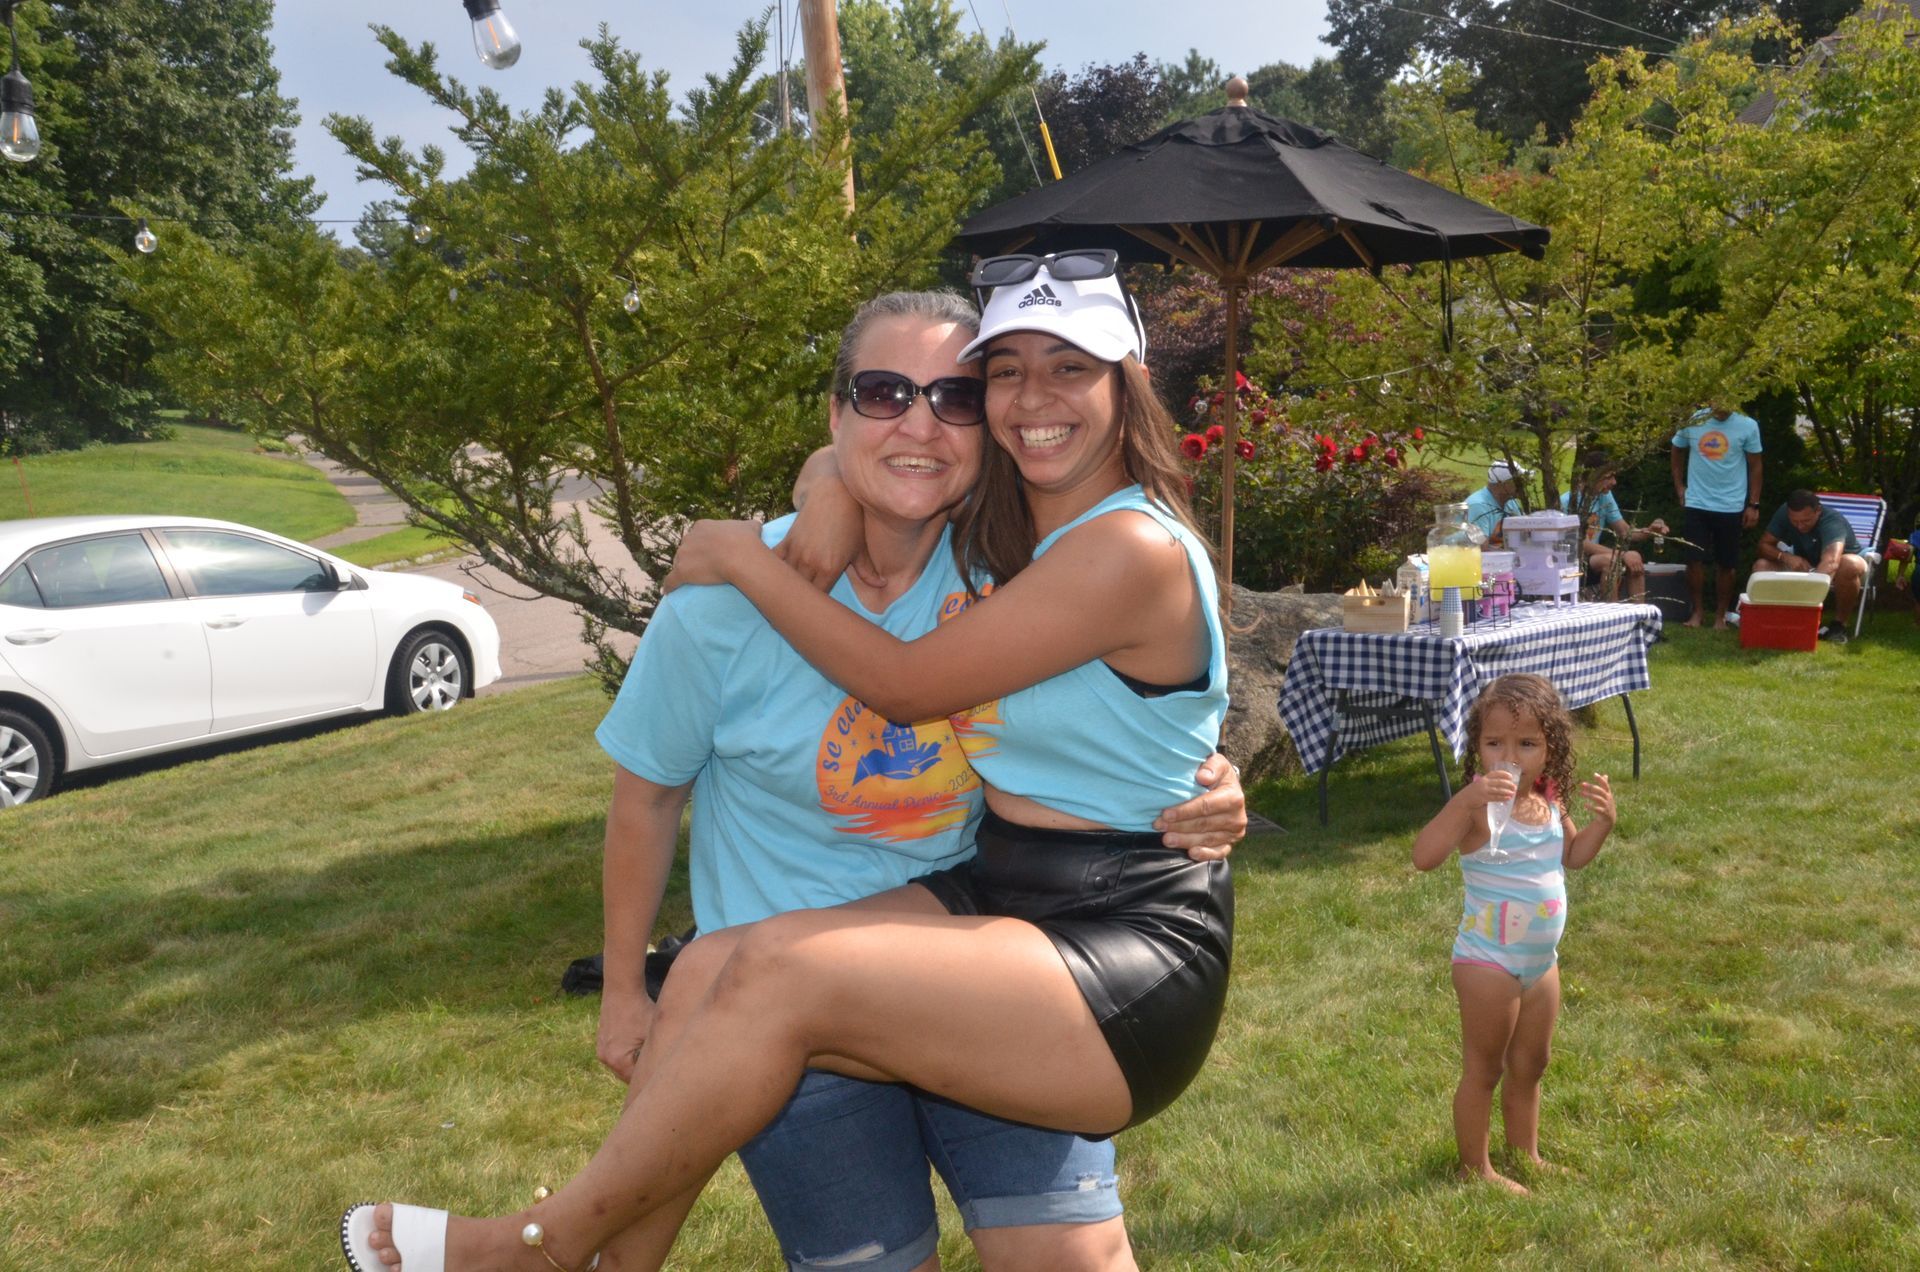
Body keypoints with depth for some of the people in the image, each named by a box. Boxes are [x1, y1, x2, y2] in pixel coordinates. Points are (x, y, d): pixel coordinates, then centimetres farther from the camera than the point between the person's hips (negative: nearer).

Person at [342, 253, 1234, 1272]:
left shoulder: (1135, 548, -16)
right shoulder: (1009, 537, 12)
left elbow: (902, 682, -12)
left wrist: (744, 559, -3)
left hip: (1134, 973, -8)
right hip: (996, 895, 8)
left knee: (783, 969, -24)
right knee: (712, 968, -12)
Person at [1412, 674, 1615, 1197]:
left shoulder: (1550, 801, 0)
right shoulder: (1480, 806, -23)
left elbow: (1571, 855, 18)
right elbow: (1424, 855, -38)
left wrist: (1602, 821, -1)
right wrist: (1465, 801, -48)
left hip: (1542, 958, 7)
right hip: (1489, 960, -7)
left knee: (1530, 1065, 23)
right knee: (1483, 1069, 8)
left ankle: (1527, 1155, 41)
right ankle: (1475, 1168, 24)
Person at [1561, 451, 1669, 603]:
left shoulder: (1605, 496, 4)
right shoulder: (1568, 502, -19)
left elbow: (1625, 532, 6)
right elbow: (1580, 545, -24)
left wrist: (1649, 530, -15)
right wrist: (1621, 555, -28)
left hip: (1591, 558, 7)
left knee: (1634, 558, -14)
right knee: (1611, 559, -30)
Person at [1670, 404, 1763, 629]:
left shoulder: (1748, 426, -5)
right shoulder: (1692, 421, -2)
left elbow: (1755, 466, 2)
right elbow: (1677, 452, 16)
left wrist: (1753, 505, -2)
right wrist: (1679, 486, 10)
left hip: (1731, 507, -1)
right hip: (1696, 504, 1)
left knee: (1726, 564, 7)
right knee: (1695, 560, 0)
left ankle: (1720, 615, 19)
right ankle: (1698, 610, 16)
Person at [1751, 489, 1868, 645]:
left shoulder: (1832, 521, -35)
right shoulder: (1784, 513, -19)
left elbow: (1831, 562, -53)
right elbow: (1764, 545, -12)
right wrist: (1785, 556, -35)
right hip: (1805, 566, 4)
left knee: (1850, 565, -40)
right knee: (1761, 566, -21)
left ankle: (1839, 624, -20)